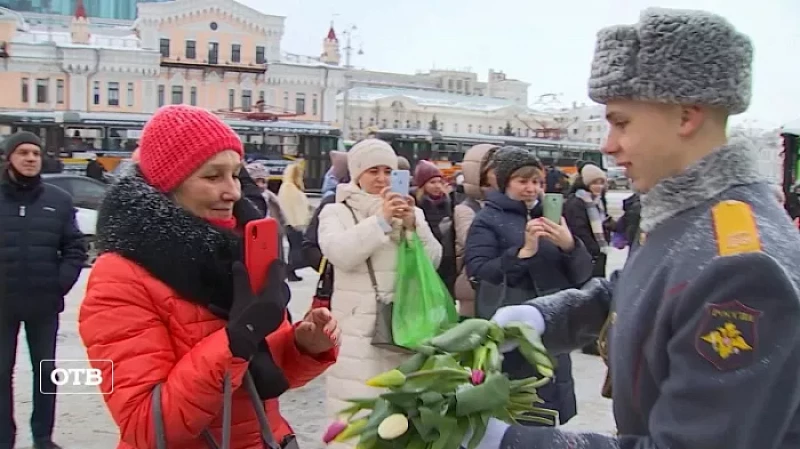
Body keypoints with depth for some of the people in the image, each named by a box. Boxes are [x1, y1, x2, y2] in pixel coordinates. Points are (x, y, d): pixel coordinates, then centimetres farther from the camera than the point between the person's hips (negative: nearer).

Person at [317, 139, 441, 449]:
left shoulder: (410, 211, 12)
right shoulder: (336, 212, 3)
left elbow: (433, 259, 3)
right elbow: (340, 253, -16)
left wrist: (413, 225, -13)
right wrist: (381, 221, -21)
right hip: (358, 328, -3)